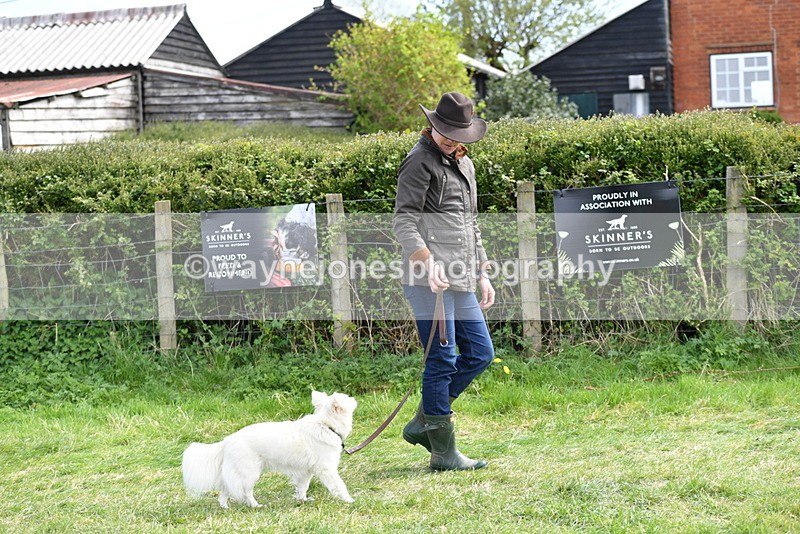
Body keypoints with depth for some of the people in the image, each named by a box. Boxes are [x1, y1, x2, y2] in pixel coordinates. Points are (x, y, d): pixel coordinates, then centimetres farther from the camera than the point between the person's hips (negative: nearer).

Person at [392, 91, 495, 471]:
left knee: (480, 353, 10)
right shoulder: (420, 161, -5)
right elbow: (403, 221, -14)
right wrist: (427, 261, -28)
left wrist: (482, 275, 25)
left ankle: (423, 424, 18)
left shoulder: (464, 164, 23)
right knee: (442, 360, -7)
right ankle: (443, 452, 0)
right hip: (428, 280, -9)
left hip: (459, 281, 9)